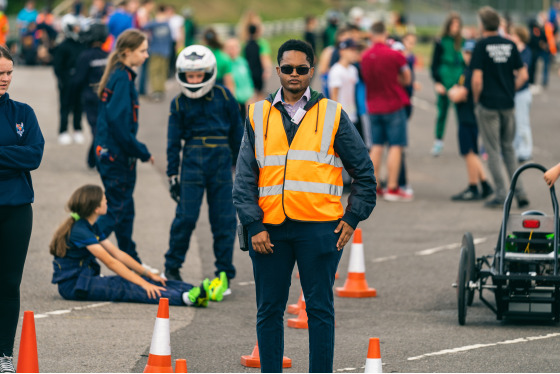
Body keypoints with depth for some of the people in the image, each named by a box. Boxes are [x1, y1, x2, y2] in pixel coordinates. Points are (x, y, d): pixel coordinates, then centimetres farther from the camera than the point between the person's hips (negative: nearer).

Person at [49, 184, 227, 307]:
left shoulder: (91, 227, 13)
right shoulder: (79, 230, -18)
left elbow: (118, 254, 15)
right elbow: (110, 262, -22)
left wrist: (148, 275, 7)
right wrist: (143, 283, -24)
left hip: (86, 279, 9)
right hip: (72, 285, -9)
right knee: (125, 288, -28)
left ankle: (201, 291, -18)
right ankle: (186, 298, -46)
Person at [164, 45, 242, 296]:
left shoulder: (223, 97, 3)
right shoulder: (179, 104, 4)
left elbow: (236, 132, 12)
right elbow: (174, 142, 9)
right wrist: (173, 174, 7)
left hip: (221, 162, 1)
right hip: (192, 162, 0)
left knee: (224, 219, 2)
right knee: (186, 217, -7)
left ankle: (224, 272, 10)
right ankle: (172, 267, 7)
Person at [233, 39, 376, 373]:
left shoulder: (332, 115, 7)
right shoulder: (258, 116, 10)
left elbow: (364, 171, 10)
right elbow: (245, 178, 7)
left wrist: (352, 218, 2)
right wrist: (254, 226, -3)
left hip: (319, 229, -2)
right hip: (269, 229, 2)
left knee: (320, 309, 1)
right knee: (269, 310, 5)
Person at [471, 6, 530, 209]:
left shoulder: (482, 46, -10)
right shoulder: (510, 45, 5)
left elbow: (477, 80, -15)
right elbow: (523, 75, 4)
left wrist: (476, 100, -1)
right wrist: (510, 91, 15)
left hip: (488, 104, -5)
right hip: (508, 104, 5)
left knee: (493, 150, 3)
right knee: (509, 148, 15)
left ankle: (501, 194, 1)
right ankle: (519, 191, 8)